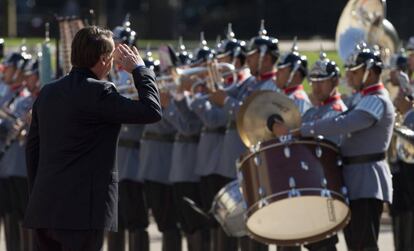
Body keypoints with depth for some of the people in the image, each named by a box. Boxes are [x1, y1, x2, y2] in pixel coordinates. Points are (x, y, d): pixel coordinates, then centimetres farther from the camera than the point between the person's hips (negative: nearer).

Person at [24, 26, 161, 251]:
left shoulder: (47, 93, 12)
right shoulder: (97, 92, -12)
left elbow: (32, 148, 17)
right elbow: (152, 111, -12)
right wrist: (139, 69, 3)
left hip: (43, 208, 8)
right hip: (82, 212, -8)